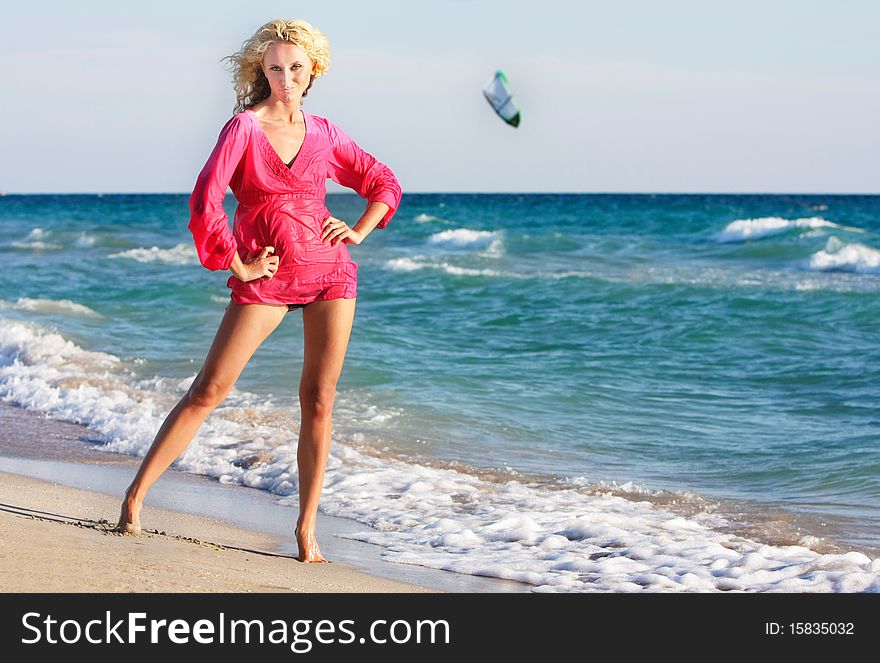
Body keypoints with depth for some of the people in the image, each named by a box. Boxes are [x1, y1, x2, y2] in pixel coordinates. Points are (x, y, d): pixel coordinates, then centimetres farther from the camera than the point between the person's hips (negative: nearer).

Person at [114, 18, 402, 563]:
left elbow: (386, 184, 19)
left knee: (319, 401, 0)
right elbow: (205, 201, -14)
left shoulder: (323, 133, 8)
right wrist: (237, 266, -10)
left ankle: (308, 530, 6)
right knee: (209, 390, -6)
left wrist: (358, 232, 5)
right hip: (266, 280, -3)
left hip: (330, 273, 3)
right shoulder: (244, 127, -3)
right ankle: (135, 498, 2)